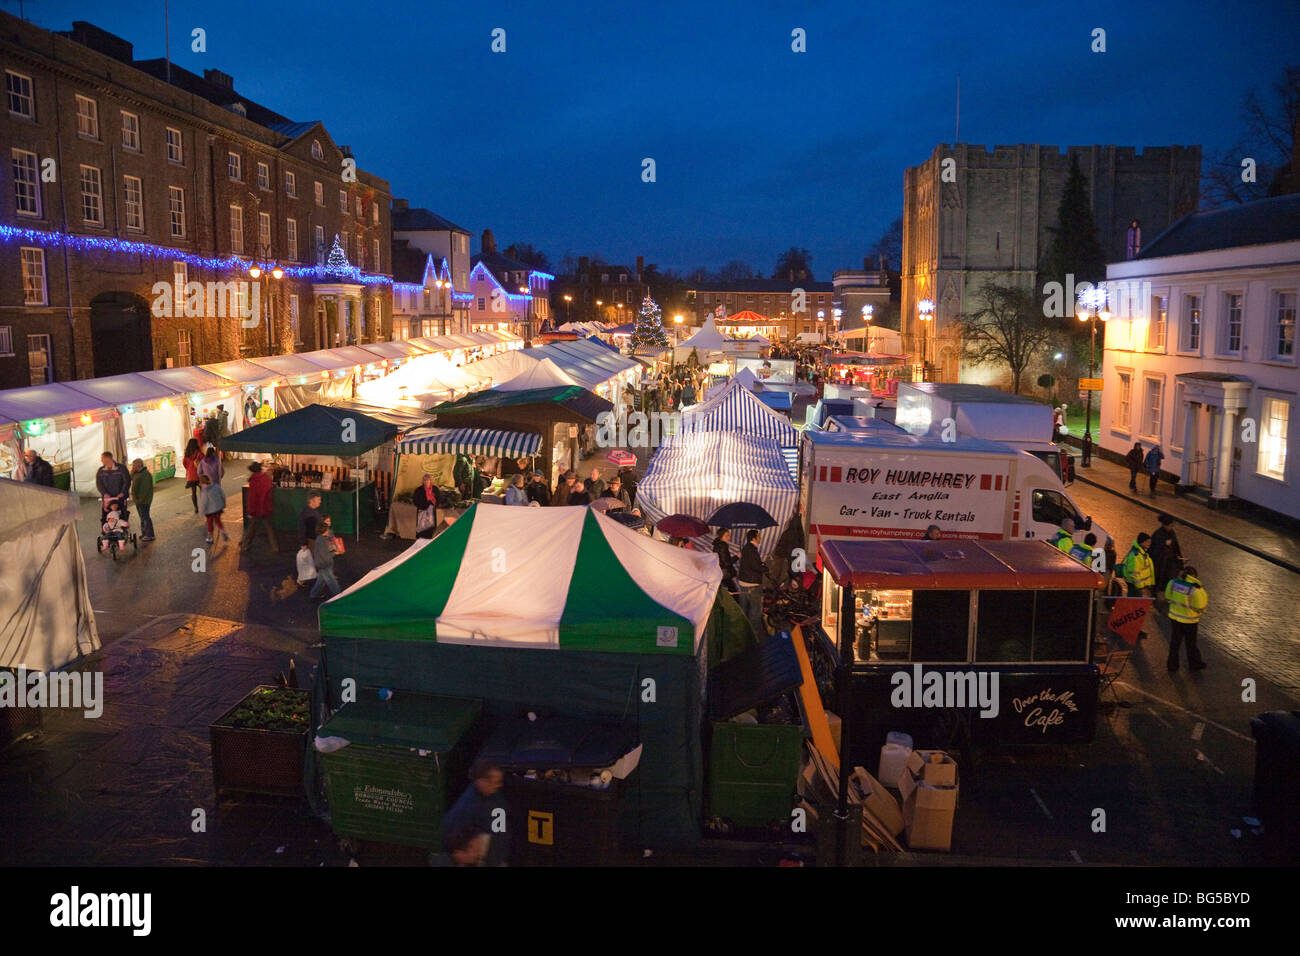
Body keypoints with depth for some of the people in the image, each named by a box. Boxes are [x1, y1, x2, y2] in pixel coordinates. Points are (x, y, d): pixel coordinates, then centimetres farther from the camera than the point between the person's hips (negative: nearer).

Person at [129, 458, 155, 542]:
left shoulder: (146, 475, -19)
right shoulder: (137, 473, 13)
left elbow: (145, 489, -23)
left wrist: (140, 499, -23)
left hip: (143, 500, -10)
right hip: (138, 500, 10)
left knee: (145, 517, -5)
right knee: (142, 517, 16)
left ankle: (150, 535, 0)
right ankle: (144, 533, 25)